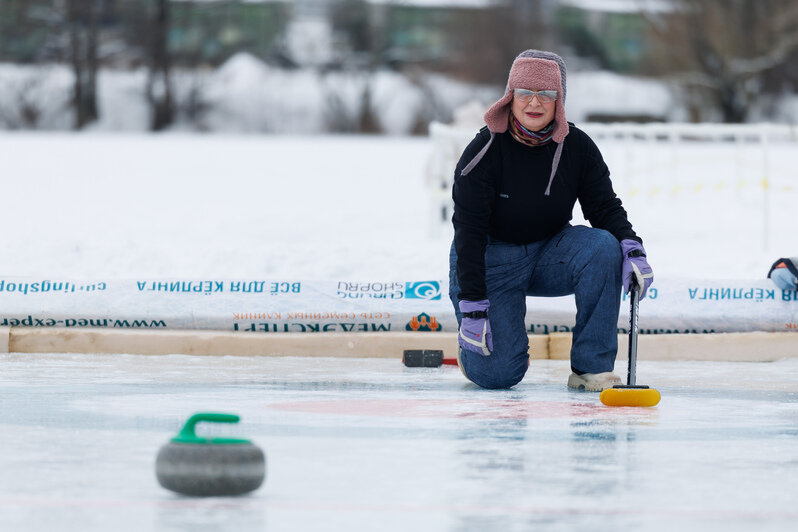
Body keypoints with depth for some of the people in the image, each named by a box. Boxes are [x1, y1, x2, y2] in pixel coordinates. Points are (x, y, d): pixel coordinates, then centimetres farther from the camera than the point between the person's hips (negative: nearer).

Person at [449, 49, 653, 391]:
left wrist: (633, 250, -26)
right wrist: (472, 308, -25)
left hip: (550, 254, 4)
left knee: (603, 247, -28)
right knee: (497, 373, -19)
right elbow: (468, 232, -20)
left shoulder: (577, 147, -9)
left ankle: (592, 367, -19)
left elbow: (605, 208, -5)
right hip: (492, 262, -4)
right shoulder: (485, 151, -19)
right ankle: (471, 343, 21)